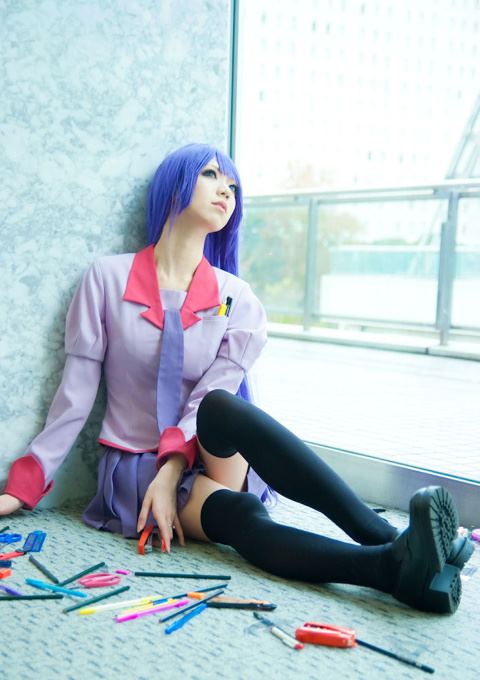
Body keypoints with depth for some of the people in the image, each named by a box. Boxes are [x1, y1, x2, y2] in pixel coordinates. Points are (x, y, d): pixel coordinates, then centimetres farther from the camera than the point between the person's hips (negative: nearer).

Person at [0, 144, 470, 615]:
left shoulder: (236, 297, 2)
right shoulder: (108, 278, -2)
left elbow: (212, 395, -6)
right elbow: (76, 391, -2)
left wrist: (172, 473, -20)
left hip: (214, 463, 1)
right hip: (136, 468, -1)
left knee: (221, 406, -35)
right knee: (242, 521, -33)